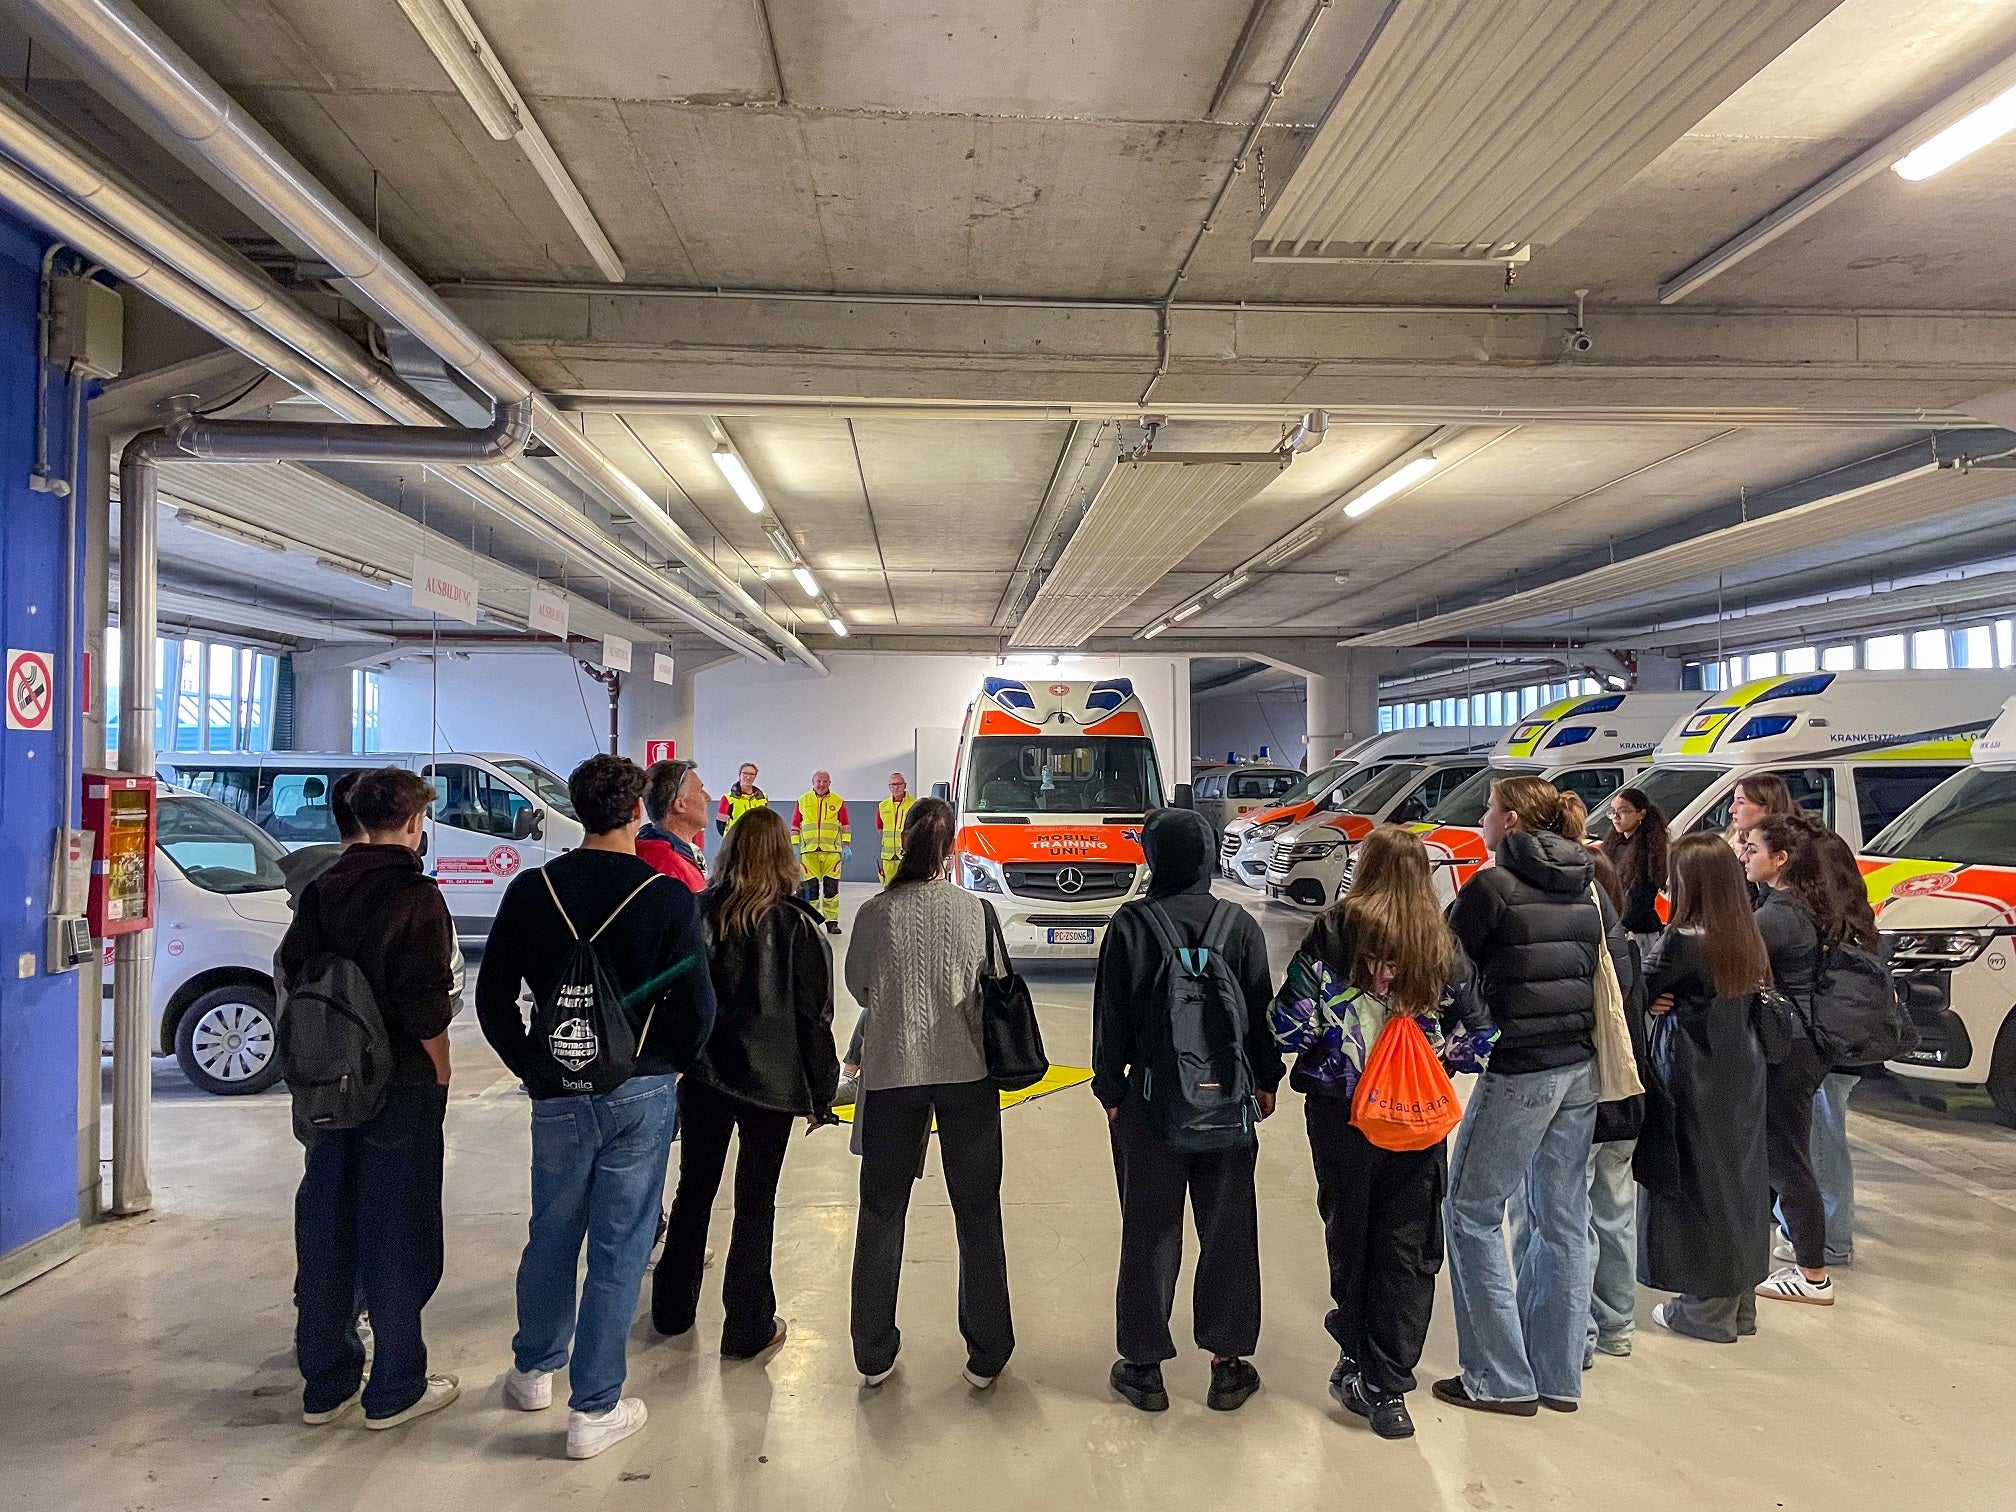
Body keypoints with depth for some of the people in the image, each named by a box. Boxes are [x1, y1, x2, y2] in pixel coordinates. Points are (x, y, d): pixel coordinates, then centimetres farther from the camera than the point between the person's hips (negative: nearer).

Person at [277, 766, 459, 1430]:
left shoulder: (323, 886, 5)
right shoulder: (415, 894, -15)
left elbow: (289, 970, 9)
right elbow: (427, 1006, -19)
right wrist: (440, 1075, -7)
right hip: (402, 1084, -7)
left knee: (325, 1226, 14)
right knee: (397, 1235, 4)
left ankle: (326, 1384, 25)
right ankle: (395, 1390, 13)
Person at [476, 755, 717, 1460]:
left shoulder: (531, 890, -3)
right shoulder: (667, 897, -13)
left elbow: (492, 997, 2)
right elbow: (697, 1008, -11)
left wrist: (534, 1069, 12)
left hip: (558, 1092, 3)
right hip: (642, 1094, -3)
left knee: (552, 1234, 21)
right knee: (619, 1249, 7)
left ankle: (534, 1370, 39)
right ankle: (594, 1409, 16)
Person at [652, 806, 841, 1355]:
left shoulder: (698, 912, -5)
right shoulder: (795, 924, -12)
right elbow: (814, 1017, -9)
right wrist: (819, 1094, 1)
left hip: (702, 1075, 3)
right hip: (771, 1081, -3)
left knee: (694, 1190, 19)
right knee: (755, 1204, 8)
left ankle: (672, 1308, 33)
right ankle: (747, 1328, 17)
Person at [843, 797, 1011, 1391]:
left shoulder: (876, 912, -8)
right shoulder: (975, 910, -8)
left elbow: (858, 985, 4)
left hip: (891, 1071, 0)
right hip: (967, 1072, 0)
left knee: (881, 1213, 15)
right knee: (978, 1214, 12)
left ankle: (874, 1354, 24)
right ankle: (986, 1355, 20)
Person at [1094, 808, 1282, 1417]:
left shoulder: (1131, 925, -8)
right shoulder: (1241, 925, -2)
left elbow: (1112, 1015, -5)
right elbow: (1262, 1009, 3)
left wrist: (1109, 1089, 5)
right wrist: (1266, 1080, 15)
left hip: (1151, 1098, -2)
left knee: (1149, 1233, 8)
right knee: (1228, 1230, 12)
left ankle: (1144, 1366, 17)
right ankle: (1227, 1363, 20)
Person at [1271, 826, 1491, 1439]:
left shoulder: (1333, 932, -10)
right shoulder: (1444, 945, -1)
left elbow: (1291, 1022, -14)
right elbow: (1478, 1037, -1)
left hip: (1341, 1110, -1)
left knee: (1350, 1236, 15)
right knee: (1407, 1247, 9)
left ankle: (1358, 1366, 28)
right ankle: (1387, 1388, 13)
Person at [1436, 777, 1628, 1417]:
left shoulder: (1492, 886, -13)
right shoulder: (1588, 888, 7)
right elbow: (1620, 970, 11)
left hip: (1518, 1069, -7)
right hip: (1580, 1068, 7)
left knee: (1472, 1212, 5)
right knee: (1564, 1218, 14)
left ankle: (1500, 1378, 7)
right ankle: (1558, 1376, 24)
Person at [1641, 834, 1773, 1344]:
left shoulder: (1681, 941, -20)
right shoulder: (1748, 940, 2)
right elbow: (1755, 999, 10)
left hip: (1693, 1083, -7)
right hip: (1742, 1078, 7)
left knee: (1696, 1185, 4)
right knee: (1738, 1178, 15)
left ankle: (1707, 1307, 12)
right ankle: (1739, 1301, 26)